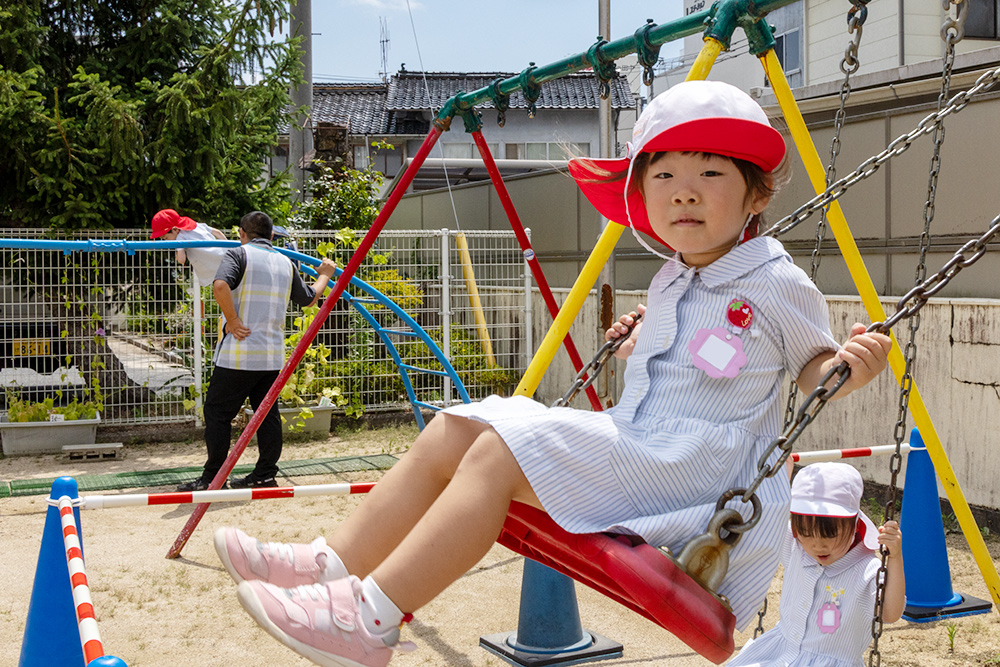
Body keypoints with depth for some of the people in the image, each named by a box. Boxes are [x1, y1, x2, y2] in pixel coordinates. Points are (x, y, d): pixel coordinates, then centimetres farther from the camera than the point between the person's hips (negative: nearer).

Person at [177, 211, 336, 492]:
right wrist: (324, 276, 43)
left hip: (239, 353, -6)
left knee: (218, 412, 2)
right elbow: (308, 298, 26)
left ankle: (211, 478, 4)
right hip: (273, 355, 6)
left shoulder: (238, 254, -4)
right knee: (268, 413, 13)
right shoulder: (286, 263, 14)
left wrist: (232, 320, -15)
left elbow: (220, 285, -23)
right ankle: (266, 474, 16)